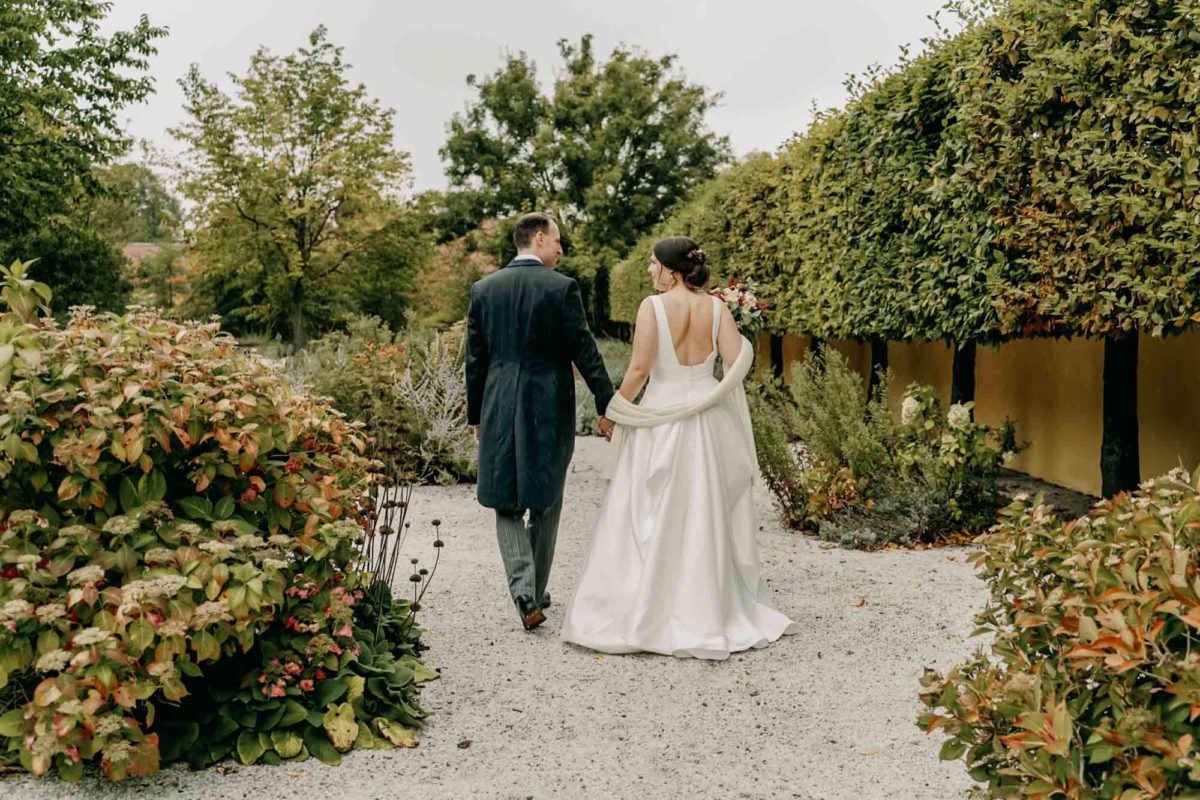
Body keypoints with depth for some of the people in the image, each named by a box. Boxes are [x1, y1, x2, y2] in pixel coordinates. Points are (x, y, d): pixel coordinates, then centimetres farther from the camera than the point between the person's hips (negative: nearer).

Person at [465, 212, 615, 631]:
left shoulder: (484, 288, 4)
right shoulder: (561, 287, -7)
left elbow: (475, 357, 8)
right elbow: (584, 351, -7)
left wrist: (476, 415, 16)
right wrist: (607, 406, 0)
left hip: (499, 408, 2)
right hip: (549, 407, -2)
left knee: (506, 502, 9)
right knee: (545, 500, 13)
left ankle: (523, 588, -9)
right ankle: (536, 591, 22)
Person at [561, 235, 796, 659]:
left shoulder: (652, 306, -10)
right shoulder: (717, 308, 0)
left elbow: (639, 368, -14)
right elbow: (738, 363, -5)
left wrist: (617, 410, -2)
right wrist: (736, 333, 15)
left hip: (660, 421, -4)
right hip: (708, 422, 4)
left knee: (652, 520, 5)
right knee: (706, 516, 14)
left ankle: (645, 614, 11)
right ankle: (711, 611, 23)